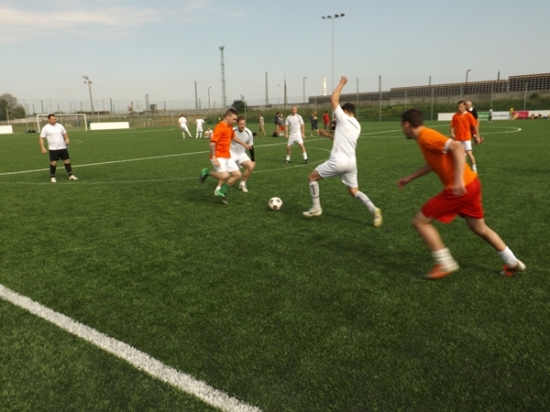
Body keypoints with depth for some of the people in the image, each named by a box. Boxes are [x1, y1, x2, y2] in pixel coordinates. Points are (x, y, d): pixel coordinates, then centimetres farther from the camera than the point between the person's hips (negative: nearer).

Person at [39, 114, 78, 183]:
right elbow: (41, 138, -3)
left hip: (63, 147, 4)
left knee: (67, 160, 3)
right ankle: (52, 177, 11)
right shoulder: (45, 128, -4)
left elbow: (65, 134, 19)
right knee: (53, 162, -5)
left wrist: (67, 139, -2)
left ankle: (71, 175, 11)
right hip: (53, 149, -4)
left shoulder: (60, 126, 8)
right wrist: (43, 148, -12)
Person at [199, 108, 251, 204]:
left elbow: (233, 137, 32)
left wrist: (244, 144, 39)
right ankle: (207, 172, 3)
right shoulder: (220, 127, -17)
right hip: (218, 157, -9)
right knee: (225, 176, -24)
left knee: (237, 175, 3)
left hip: (227, 156, 9)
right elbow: (212, 142, -23)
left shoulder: (229, 127, 12)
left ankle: (222, 192, 12)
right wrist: (214, 157, -28)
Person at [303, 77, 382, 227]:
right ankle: (373, 209, -7)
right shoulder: (357, 126, 18)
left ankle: (316, 208, 12)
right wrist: (329, 135, 36)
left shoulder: (344, 119, -5)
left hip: (338, 161, -7)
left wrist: (342, 83, 6)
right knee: (354, 191, 16)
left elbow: (333, 99, -5)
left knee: (312, 177, 10)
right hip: (351, 162, 7)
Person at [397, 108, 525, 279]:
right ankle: (513, 262, 35)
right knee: (479, 228, 24)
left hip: (460, 188, -10)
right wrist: (409, 178, 31)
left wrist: (458, 179, -33)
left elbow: (457, 147, -28)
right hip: (471, 184, 10)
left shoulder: (425, 137, -15)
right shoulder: (427, 136, 14)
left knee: (420, 221, -1)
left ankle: (445, 264, 5)